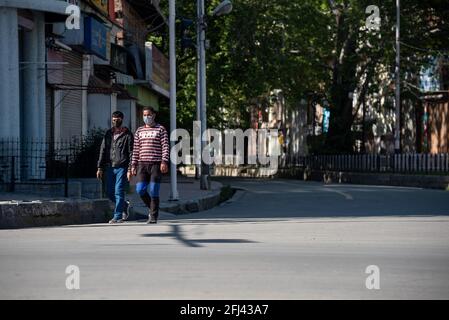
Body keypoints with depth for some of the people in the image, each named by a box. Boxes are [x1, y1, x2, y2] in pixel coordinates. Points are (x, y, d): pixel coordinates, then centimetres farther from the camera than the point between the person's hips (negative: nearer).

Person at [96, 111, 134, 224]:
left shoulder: (127, 134, 1)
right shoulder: (108, 134, 14)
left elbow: (131, 152, -3)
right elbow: (103, 151, 13)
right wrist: (100, 167, 6)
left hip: (122, 167, -5)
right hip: (110, 167, 5)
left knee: (119, 192, -9)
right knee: (110, 193, 6)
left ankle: (118, 216, -6)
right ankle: (124, 205, 30)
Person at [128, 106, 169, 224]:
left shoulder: (161, 129, 4)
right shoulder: (139, 131, 15)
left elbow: (165, 147, -3)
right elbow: (136, 150, 15)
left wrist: (164, 162, -15)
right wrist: (133, 165, 8)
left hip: (156, 164, -4)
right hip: (142, 164, 4)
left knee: (153, 191, -7)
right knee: (140, 189, -7)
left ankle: (153, 216, 0)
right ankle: (151, 207, 17)